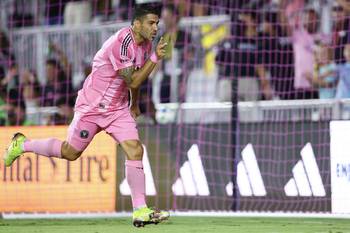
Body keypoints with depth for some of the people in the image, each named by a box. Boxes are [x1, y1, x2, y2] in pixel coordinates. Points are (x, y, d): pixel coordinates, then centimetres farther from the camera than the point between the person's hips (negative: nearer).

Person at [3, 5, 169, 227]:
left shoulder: (146, 43, 1)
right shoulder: (122, 42, -27)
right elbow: (132, 82, -27)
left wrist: (134, 104, 28)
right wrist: (155, 58, -31)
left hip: (118, 109, 7)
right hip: (93, 106, -7)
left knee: (135, 150, -11)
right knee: (70, 152, 7)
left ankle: (140, 211, -13)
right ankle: (22, 145, 30)